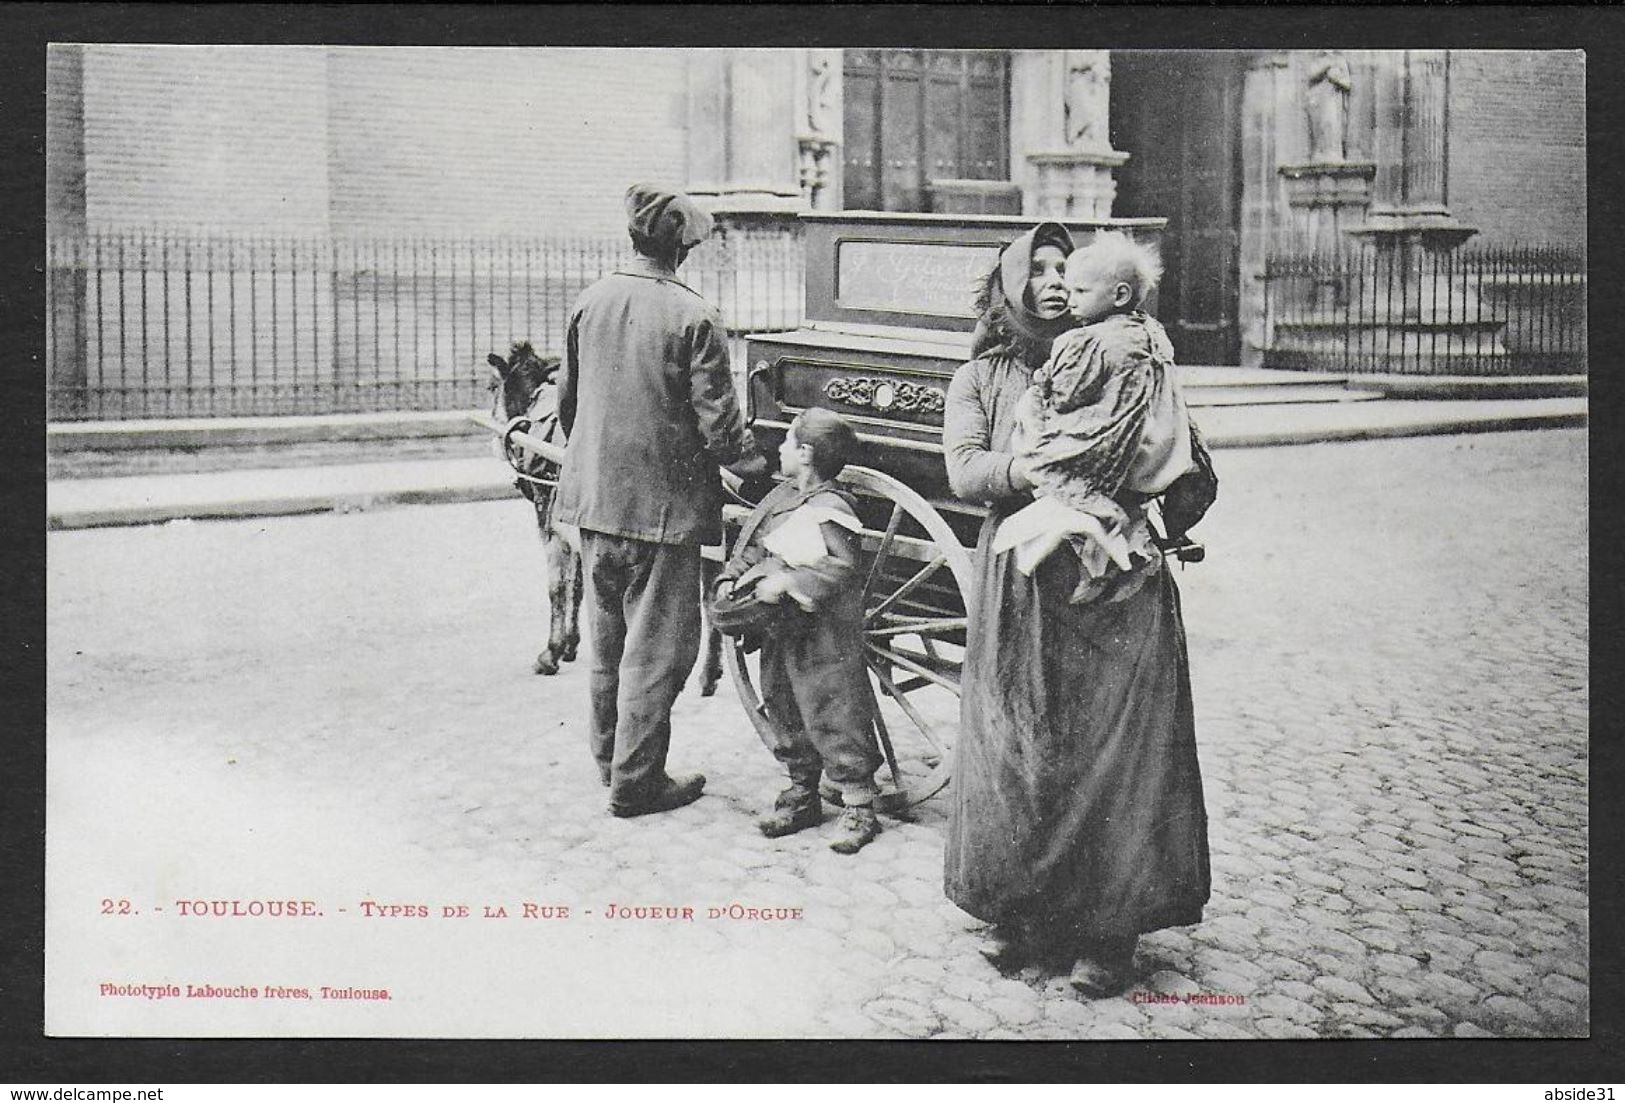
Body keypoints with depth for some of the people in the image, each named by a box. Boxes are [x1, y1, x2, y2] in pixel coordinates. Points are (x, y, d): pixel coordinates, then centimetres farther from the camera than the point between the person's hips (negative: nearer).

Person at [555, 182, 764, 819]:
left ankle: (608, 757, 33)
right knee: (655, 645, 4)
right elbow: (717, 422, -15)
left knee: (607, 635, 19)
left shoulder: (590, 302, 3)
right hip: (662, 502, -6)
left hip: (593, 498, 6)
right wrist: (757, 464, 3)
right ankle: (635, 781, 11)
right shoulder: (693, 318, -15)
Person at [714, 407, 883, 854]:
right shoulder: (780, 498, 10)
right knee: (785, 712, 16)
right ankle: (801, 793, 31)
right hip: (780, 631, 9)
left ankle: (860, 806, 7)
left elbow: (841, 568, -25)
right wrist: (732, 578, 2)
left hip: (825, 636, -9)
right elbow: (754, 547, 17)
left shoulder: (830, 508, -16)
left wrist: (786, 583, -28)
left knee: (834, 716, -3)